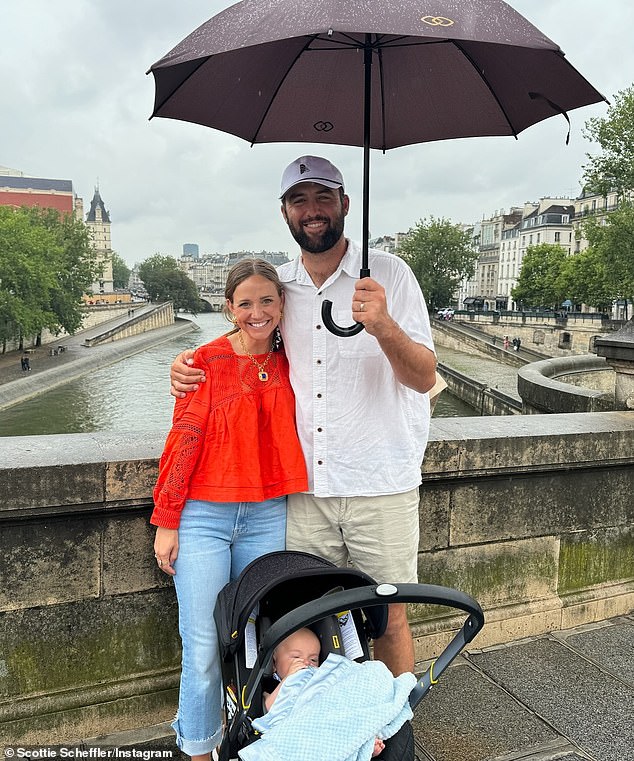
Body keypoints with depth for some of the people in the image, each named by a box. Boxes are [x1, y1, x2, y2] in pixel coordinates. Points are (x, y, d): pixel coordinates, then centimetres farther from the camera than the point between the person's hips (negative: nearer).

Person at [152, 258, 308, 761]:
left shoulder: (287, 363, 5)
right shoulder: (206, 362, -7)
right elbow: (183, 442, -5)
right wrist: (166, 522, -5)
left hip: (267, 517, 4)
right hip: (205, 516, -3)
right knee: (203, 648, 2)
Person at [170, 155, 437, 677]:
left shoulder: (387, 273, -4)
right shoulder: (278, 286, 7)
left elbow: (425, 378, -9)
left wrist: (384, 327, -29)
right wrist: (192, 368, 2)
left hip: (380, 485, -3)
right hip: (305, 486, 3)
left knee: (389, 617, 10)